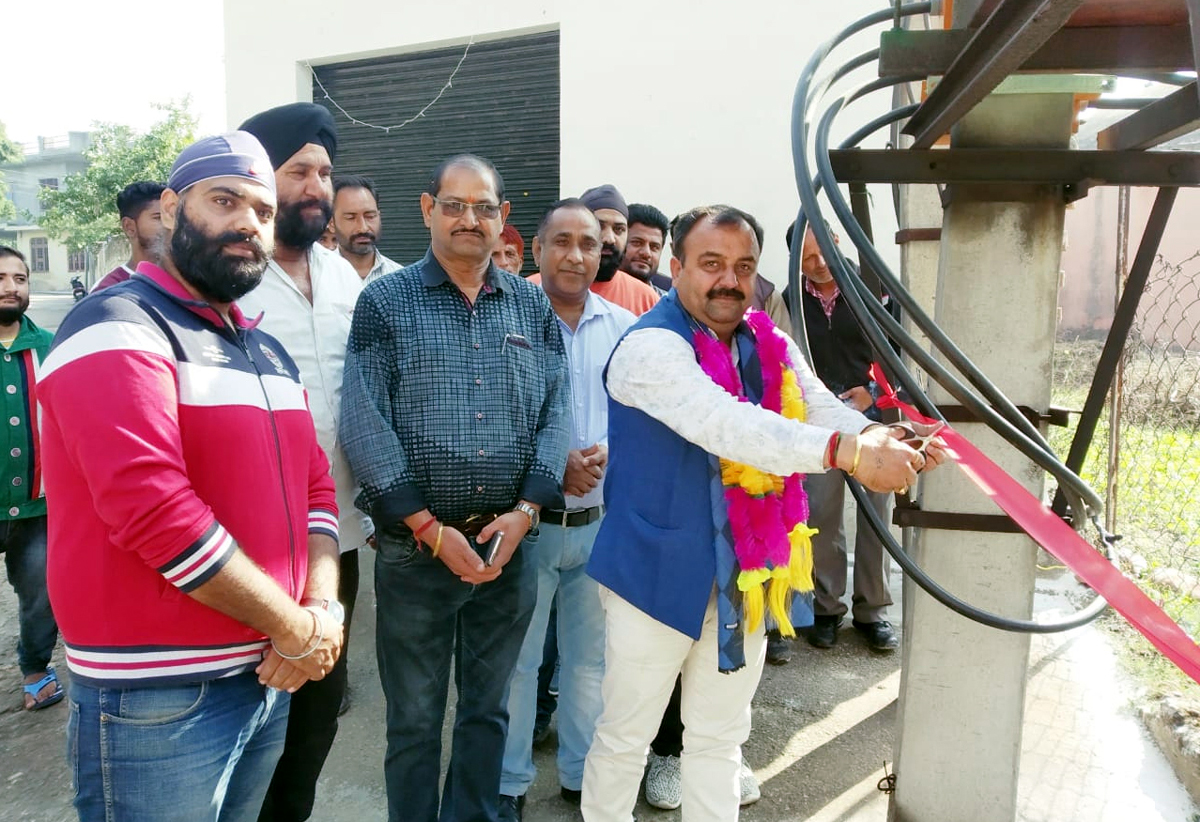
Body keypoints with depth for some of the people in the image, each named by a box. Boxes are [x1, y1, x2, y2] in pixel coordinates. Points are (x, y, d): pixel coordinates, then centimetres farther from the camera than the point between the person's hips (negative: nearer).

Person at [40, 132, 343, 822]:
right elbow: (154, 509, -24)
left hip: (269, 678, 8)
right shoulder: (118, 328, -13)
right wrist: (294, 628, -17)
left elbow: (315, 484, 10)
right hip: (157, 698, -7)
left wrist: (323, 608, -7)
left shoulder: (269, 351, 12)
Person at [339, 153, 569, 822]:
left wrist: (525, 509, -10)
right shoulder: (385, 302, -2)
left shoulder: (533, 305, 7)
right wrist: (430, 528, -14)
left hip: (512, 542, 3)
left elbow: (556, 411, 3)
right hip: (415, 546, -2)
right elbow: (365, 424, -10)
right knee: (414, 716, 12)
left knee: (488, 708, 18)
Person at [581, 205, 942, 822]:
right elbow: (724, 423, -34)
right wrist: (848, 452, -42)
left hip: (745, 577, 6)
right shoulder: (651, 346, -19)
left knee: (720, 738, 22)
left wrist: (881, 440, -31)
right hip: (658, 574, -6)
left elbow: (823, 408, -8)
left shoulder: (769, 346, 4)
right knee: (625, 737, 13)